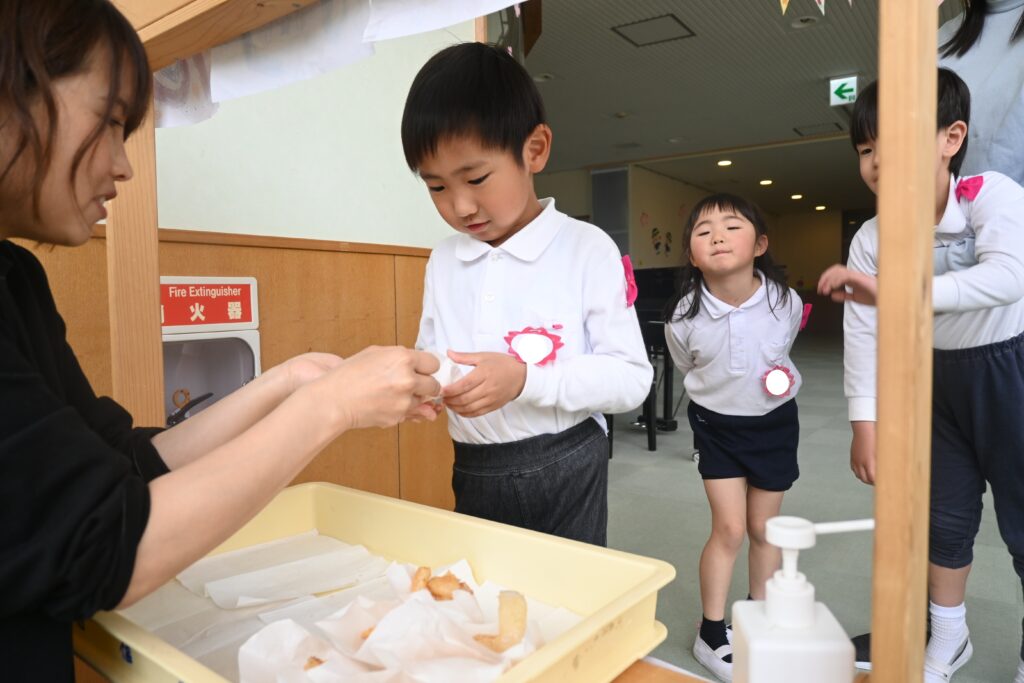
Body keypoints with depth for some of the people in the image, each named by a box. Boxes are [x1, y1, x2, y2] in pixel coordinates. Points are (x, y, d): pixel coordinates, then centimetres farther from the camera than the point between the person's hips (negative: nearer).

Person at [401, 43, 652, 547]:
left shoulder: (586, 249, -10)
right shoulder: (443, 260, 4)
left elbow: (632, 377, -12)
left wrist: (524, 379, -24)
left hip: (563, 473, -4)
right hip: (473, 475, 4)